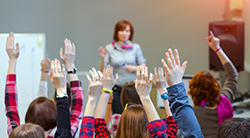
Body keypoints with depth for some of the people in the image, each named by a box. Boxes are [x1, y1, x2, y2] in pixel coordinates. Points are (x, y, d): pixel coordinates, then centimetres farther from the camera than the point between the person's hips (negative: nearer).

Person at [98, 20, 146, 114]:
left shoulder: (136, 47, 6)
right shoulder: (109, 48, 3)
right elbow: (103, 70, 1)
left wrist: (134, 68, -11)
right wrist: (102, 58, -16)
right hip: (116, 90, -1)